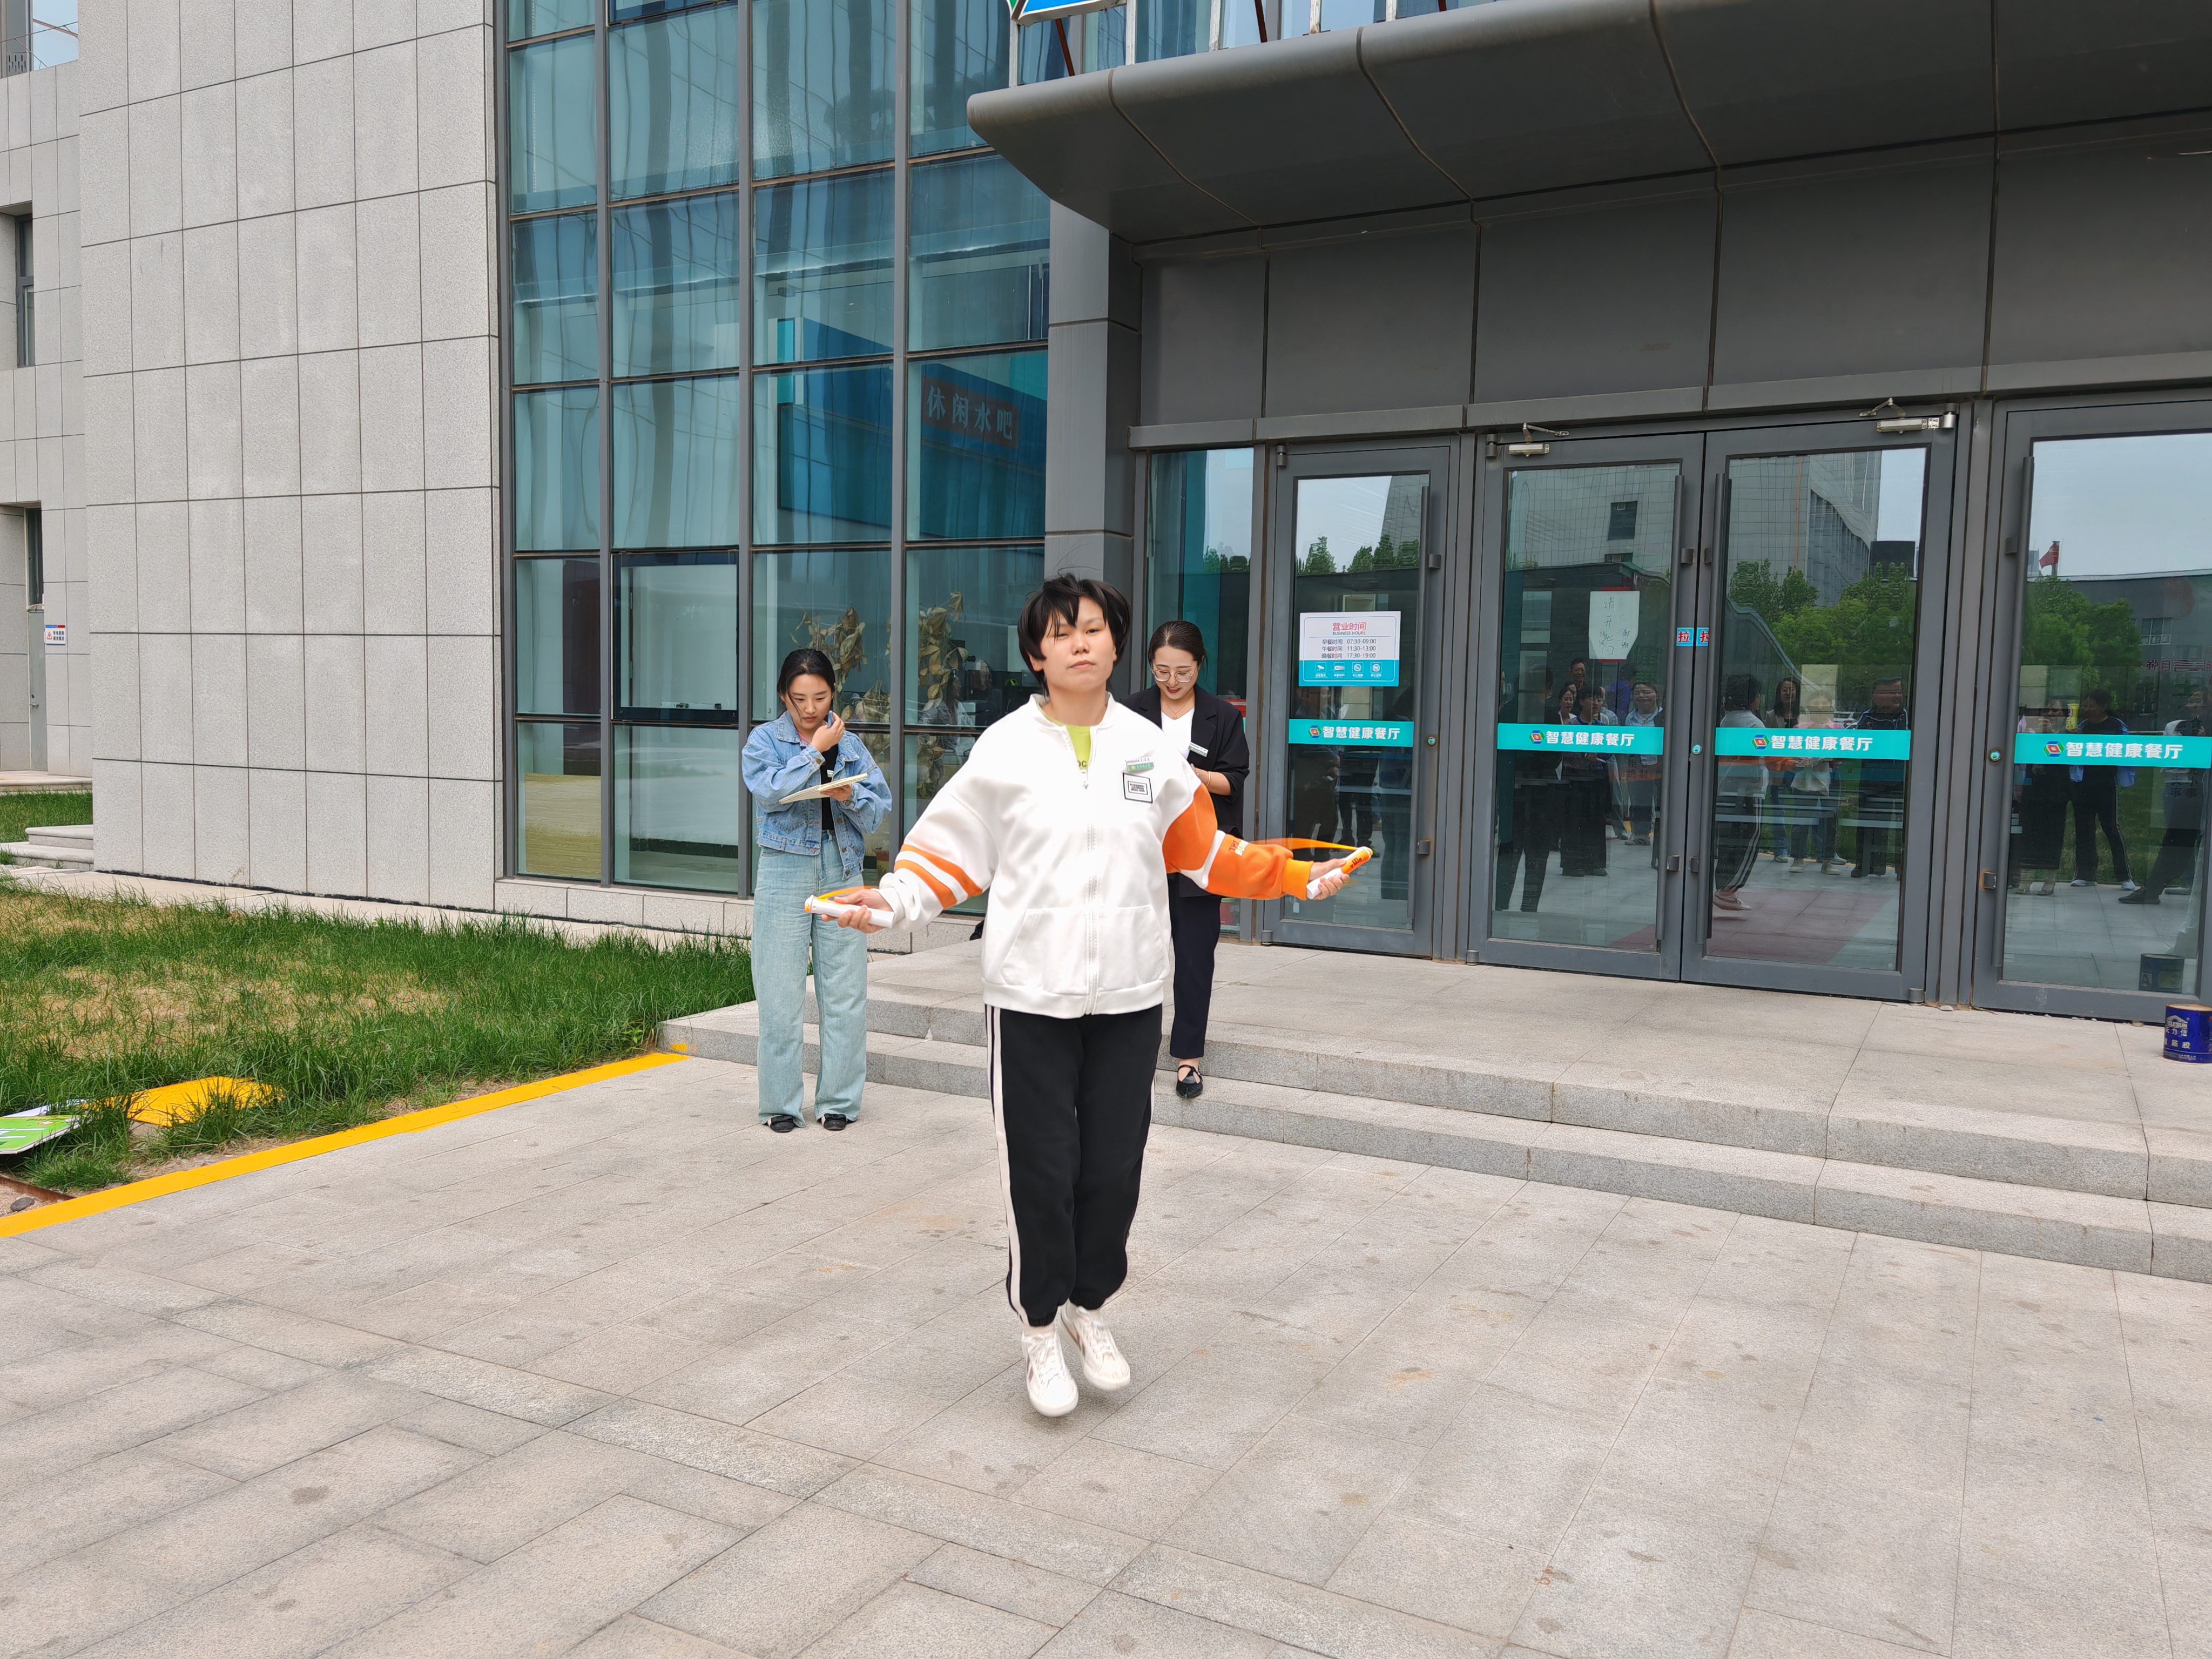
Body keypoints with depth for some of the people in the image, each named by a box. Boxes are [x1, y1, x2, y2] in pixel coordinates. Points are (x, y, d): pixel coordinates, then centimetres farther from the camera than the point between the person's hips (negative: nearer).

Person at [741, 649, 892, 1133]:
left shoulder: (850, 744, 11)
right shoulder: (764, 740, 3)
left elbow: (879, 808, 6)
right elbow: (771, 791, -16)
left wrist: (850, 796, -13)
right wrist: (816, 750, -13)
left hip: (842, 871, 2)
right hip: (785, 871, -2)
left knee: (845, 993, 3)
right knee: (781, 993, 1)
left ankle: (838, 1100, 15)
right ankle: (781, 1103, 12)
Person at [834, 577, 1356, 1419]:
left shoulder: (1150, 747, 5)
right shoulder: (1005, 748, -1)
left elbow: (1207, 853, 12)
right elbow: (951, 852, 0)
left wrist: (1299, 878, 6)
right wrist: (892, 903, -16)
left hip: (1128, 994, 2)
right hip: (1030, 993, -2)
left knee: (1113, 1168, 9)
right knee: (1040, 1170, 3)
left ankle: (1090, 1305, 35)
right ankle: (1040, 1326, 27)